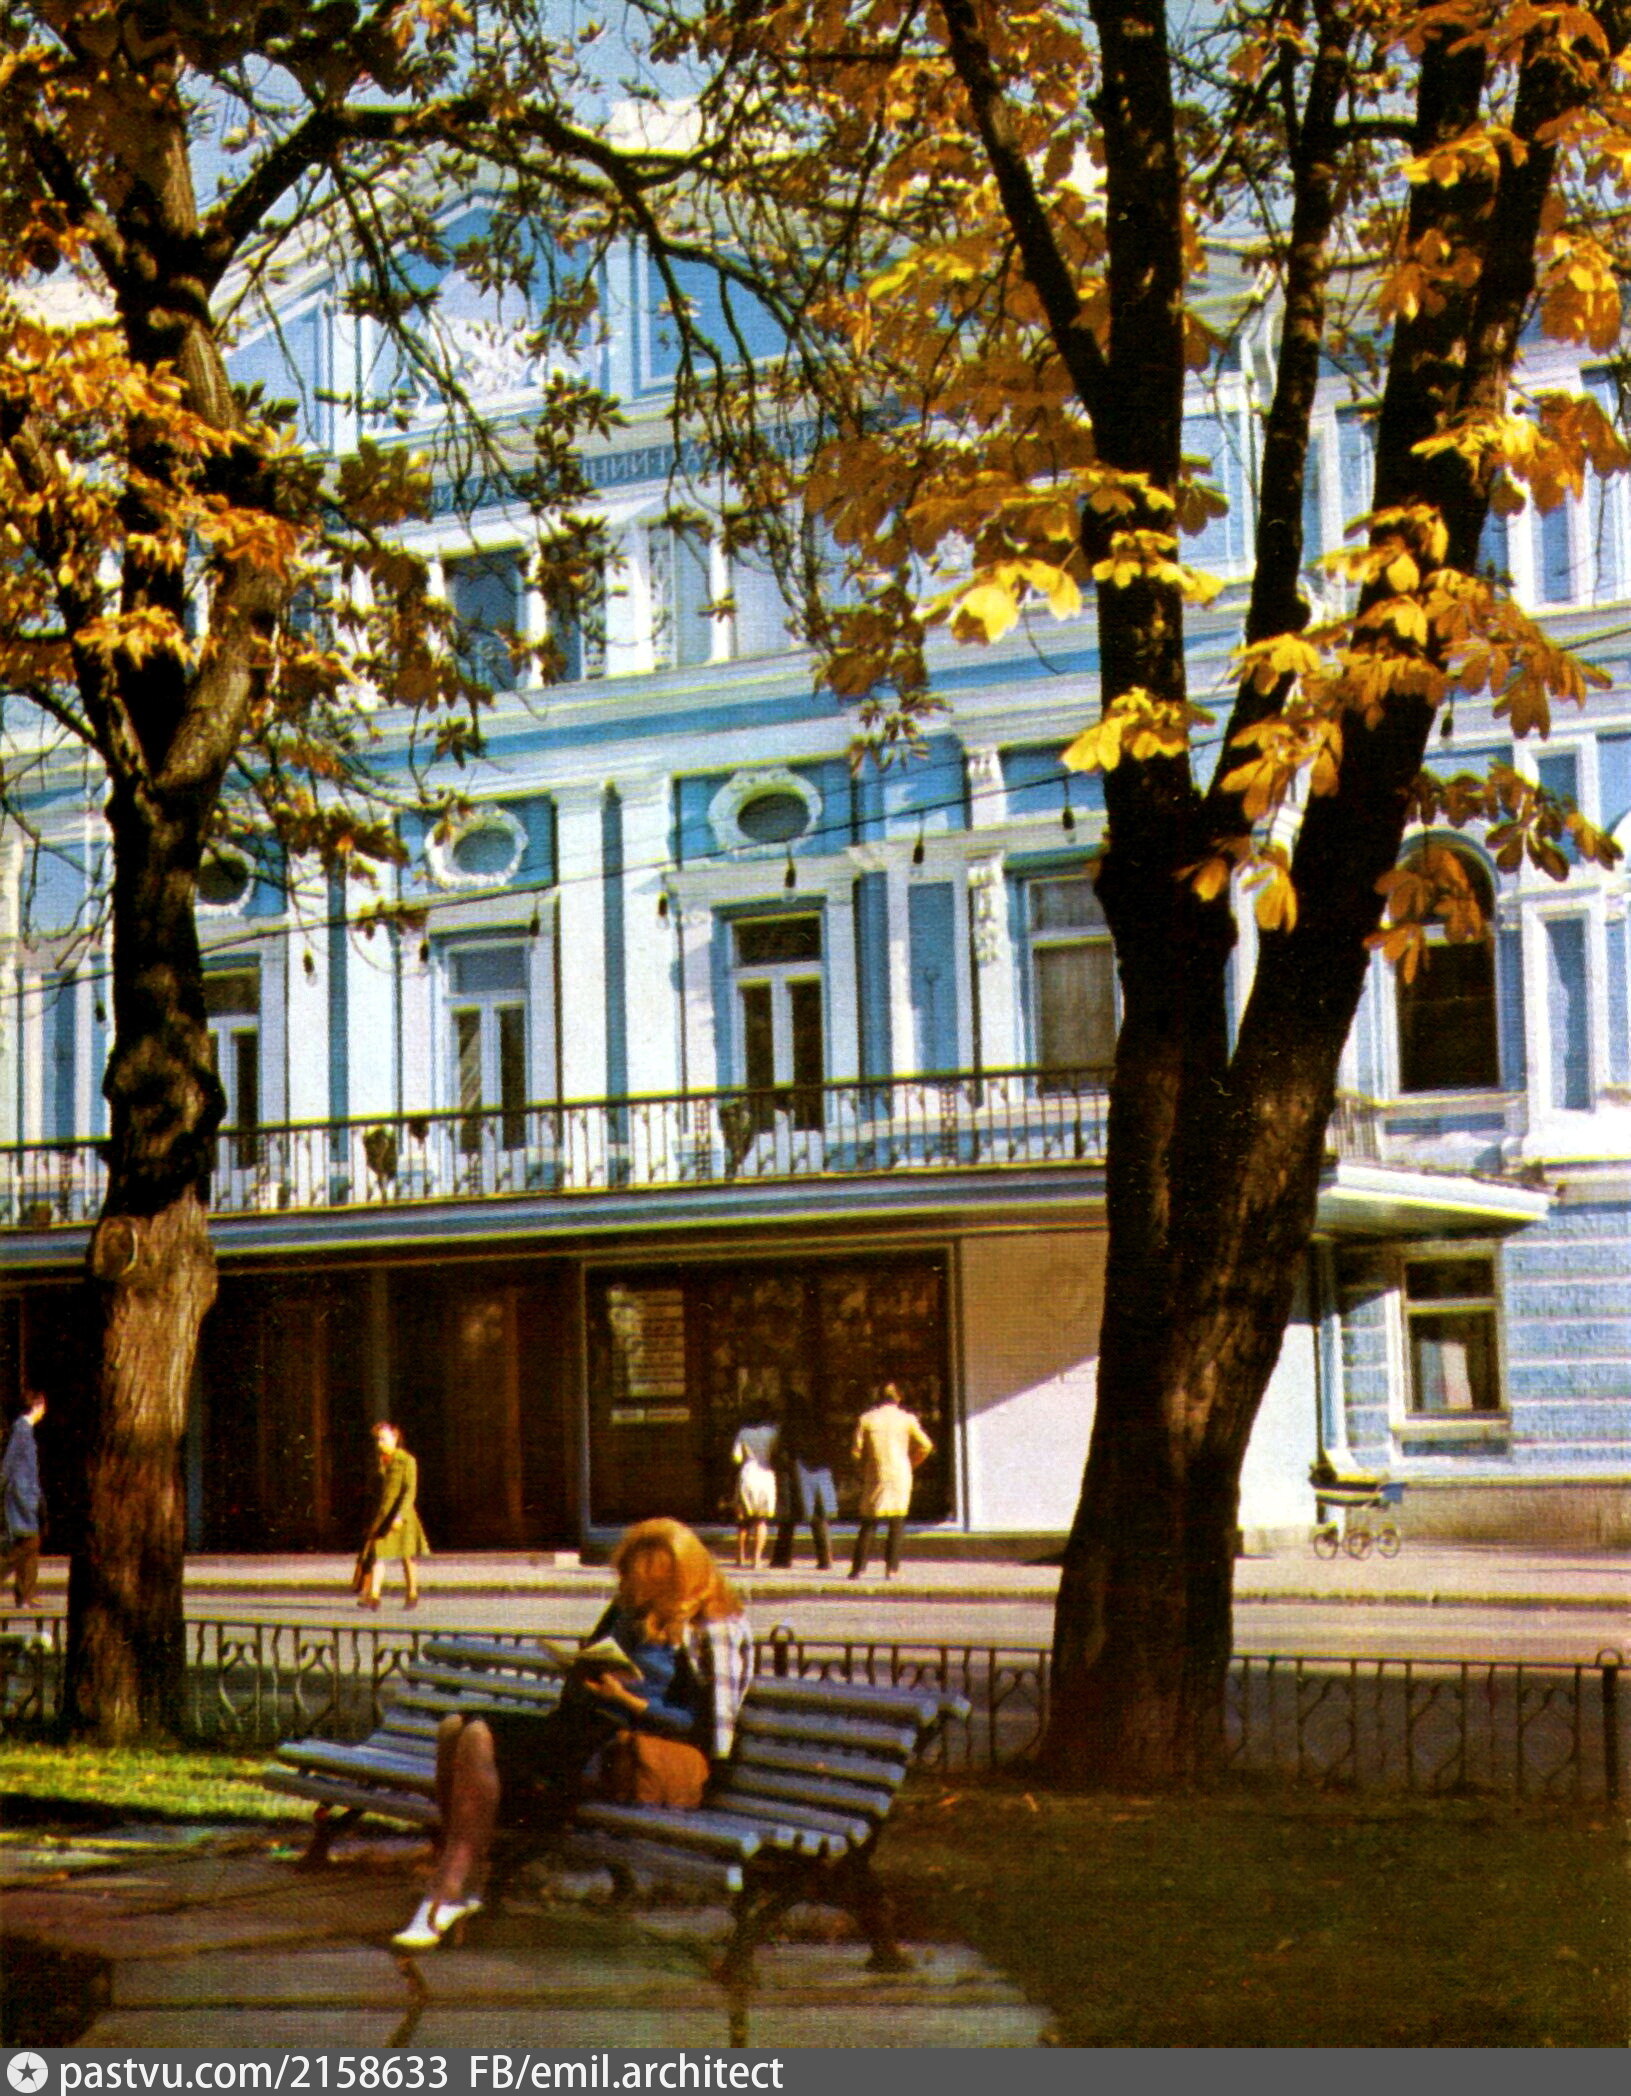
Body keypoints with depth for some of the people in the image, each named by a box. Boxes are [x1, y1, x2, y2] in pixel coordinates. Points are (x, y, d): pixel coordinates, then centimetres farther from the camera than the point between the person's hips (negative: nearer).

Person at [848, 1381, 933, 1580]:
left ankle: (858, 1567, -1)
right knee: (896, 1523, 4)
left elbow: (856, 1450, -2)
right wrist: (911, 1464, 11)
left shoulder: (866, 1419, 1)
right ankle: (891, 1568, -3)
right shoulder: (907, 1419, 1)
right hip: (900, 1474, -1)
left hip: (875, 1475, 1)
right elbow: (925, 1446, -4)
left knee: (869, 1523, 7)